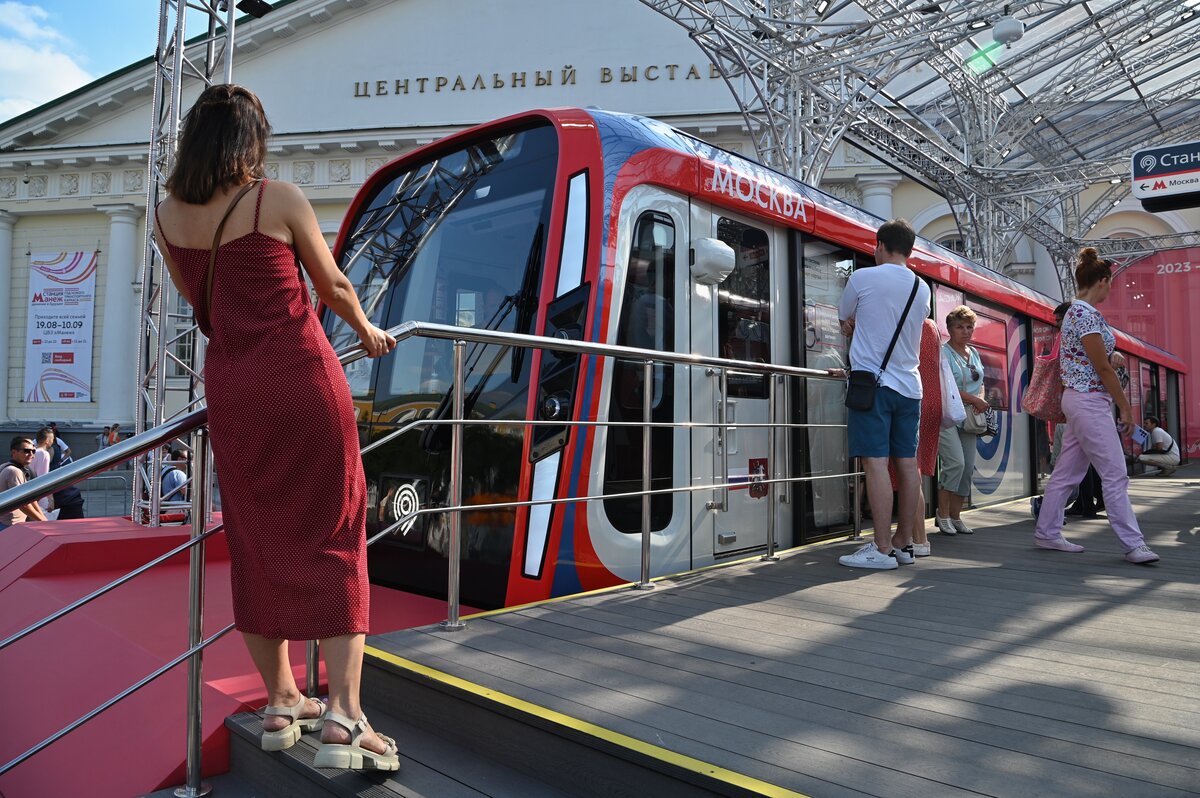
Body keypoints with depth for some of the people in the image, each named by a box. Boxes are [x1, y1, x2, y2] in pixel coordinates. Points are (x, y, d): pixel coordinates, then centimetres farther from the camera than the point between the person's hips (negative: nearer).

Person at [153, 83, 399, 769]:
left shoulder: (168, 214, 7)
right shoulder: (280, 199, -6)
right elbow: (333, 287, 3)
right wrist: (369, 332, 22)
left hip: (230, 391, 5)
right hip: (303, 379, -4)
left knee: (258, 544, 12)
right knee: (333, 539, -1)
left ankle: (281, 705, 23)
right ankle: (342, 720, -4)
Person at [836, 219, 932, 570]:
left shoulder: (863, 278, -4)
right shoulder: (923, 289, 13)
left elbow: (844, 320, 12)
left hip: (873, 382, -6)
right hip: (909, 384, 7)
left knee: (876, 463, -8)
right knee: (906, 464, 8)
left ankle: (883, 549, -9)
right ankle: (903, 543, 15)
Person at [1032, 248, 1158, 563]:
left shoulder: (1075, 311, 14)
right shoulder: (1087, 314, -15)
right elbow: (1102, 367, -16)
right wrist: (1125, 406, -9)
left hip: (1079, 399, 10)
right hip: (1090, 400, -10)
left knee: (1066, 472, 12)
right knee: (1115, 475, -6)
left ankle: (1047, 533, 18)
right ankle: (1133, 544, 0)